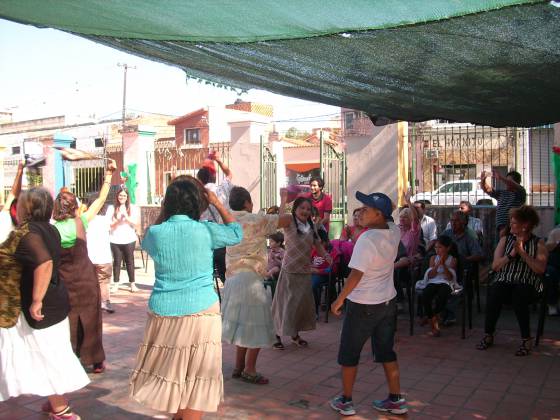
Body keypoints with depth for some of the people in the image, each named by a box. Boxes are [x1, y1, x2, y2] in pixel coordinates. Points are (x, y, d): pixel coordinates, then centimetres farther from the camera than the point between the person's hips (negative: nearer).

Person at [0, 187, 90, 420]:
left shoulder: (24, 233, -20)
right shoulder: (49, 229, 7)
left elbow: (45, 263, -34)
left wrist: (36, 301, -30)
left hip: (39, 306, -8)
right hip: (54, 300, 8)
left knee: (44, 357, 3)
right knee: (50, 354, 19)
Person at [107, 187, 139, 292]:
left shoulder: (133, 208, 3)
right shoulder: (111, 208, 3)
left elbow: (135, 224, -3)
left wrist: (126, 216, -12)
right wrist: (117, 219, -15)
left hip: (129, 240, 0)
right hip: (115, 240, 0)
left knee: (130, 262, 5)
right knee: (117, 262, 5)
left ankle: (132, 284, 12)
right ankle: (115, 284, 13)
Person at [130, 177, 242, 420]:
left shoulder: (155, 233, -3)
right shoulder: (205, 230, -9)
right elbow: (237, 233, 10)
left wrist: (164, 214, 18)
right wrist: (217, 203, 15)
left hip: (163, 313, 3)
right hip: (201, 312, -3)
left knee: (170, 372, 20)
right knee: (195, 378, 9)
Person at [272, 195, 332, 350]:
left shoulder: (311, 227, 6)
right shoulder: (289, 223, -9)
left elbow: (318, 244, 12)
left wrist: (325, 255, -7)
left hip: (305, 270, 5)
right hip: (289, 270, -5)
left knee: (302, 302, 11)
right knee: (285, 302, 0)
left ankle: (295, 334, 28)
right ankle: (278, 336, 13)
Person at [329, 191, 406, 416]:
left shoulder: (366, 239, -24)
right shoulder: (394, 232, -3)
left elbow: (356, 275, -24)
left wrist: (339, 300, -14)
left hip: (363, 305, -7)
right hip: (388, 302, 7)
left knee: (348, 353, 10)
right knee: (386, 351, 18)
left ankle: (345, 401, 20)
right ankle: (396, 400, 23)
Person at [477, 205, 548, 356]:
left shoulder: (538, 243, 7)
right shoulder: (505, 240, 14)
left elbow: (540, 269, -9)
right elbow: (495, 266, 4)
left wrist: (522, 252, -13)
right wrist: (512, 254, -9)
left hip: (527, 284, -2)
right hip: (503, 281, 2)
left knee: (519, 295, -36)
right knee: (494, 293, -31)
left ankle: (526, 340, -19)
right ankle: (488, 335, -15)